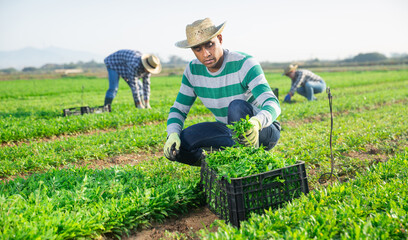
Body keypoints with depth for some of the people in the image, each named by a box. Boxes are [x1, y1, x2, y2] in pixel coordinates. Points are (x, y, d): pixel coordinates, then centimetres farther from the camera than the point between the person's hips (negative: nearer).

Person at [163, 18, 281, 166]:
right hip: (230, 130, 5)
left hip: (263, 130, -4)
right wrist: (173, 135, -23)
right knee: (177, 146, -17)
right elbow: (178, 109, -1)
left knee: (237, 106, -38)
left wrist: (256, 123, -56)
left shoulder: (244, 64, -22)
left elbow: (272, 104, -32)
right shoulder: (193, 70, -6)